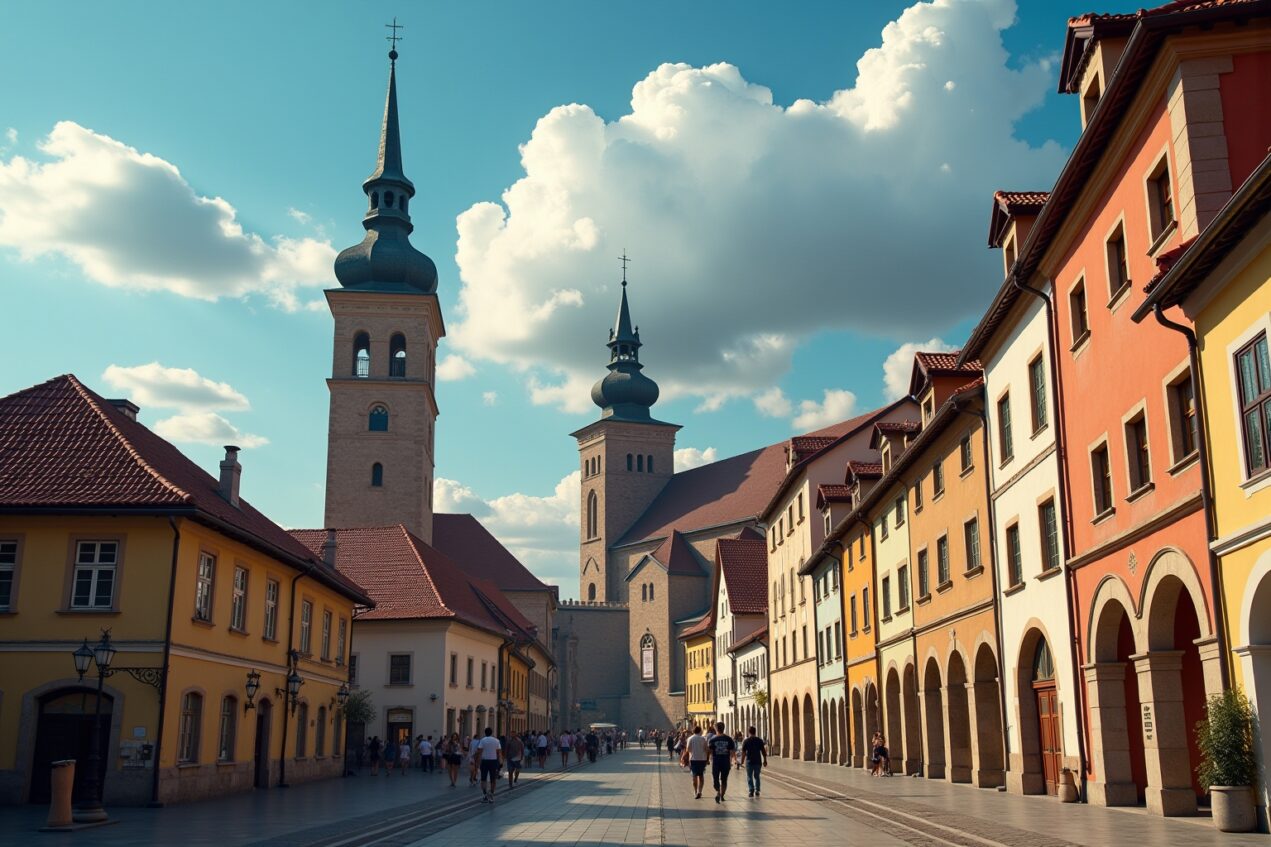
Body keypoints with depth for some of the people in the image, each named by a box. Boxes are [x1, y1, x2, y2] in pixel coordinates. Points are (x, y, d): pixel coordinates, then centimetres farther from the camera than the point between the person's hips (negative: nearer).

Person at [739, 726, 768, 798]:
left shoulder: (746, 741, -5)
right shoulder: (760, 740, 3)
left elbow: (743, 752, -8)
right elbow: (763, 751, 4)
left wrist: (742, 761, -3)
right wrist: (765, 760, 11)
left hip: (749, 762, -3)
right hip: (758, 761, 3)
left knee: (749, 777, 6)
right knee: (756, 776, 16)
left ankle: (751, 790, -6)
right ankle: (757, 790, 12)